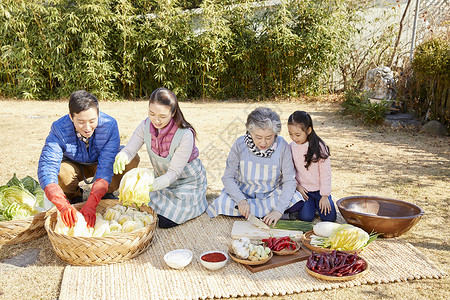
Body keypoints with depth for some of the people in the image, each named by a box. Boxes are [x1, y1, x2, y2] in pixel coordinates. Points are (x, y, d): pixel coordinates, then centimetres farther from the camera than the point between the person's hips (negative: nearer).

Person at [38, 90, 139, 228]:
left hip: (99, 164, 0)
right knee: (61, 171, -35)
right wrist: (63, 205, -54)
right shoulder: (59, 129, -31)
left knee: (132, 160, -28)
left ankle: (106, 193, -1)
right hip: (74, 166, 0)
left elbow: (106, 166, -36)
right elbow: (46, 167, -38)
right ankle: (74, 196, 1)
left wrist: (91, 204, -48)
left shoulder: (109, 125, -32)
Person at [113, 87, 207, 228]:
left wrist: (150, 186, -47)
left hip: (187, 181, -5)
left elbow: (173, 172, -30)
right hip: (162, 179, 6)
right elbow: (129, 149, -18)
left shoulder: (185, 135, -33)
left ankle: (194, 201, 15)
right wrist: (121, 156, -44)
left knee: (165, 221, -11)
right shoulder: (146, 125, -16)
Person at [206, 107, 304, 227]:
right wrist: (241, 200, -29)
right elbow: (228, 177, -12)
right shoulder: (240, 144, -16)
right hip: (244, 193, 0)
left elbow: (289, 180, -16)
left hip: (272, 195, 0)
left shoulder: (282, 146, -17)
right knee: (221, 206, -27)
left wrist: (279, 210, -29)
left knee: (296, 204, -26)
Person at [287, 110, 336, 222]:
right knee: (306, 217, -16)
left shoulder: (319, 146, -12)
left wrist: (324, 196, -10)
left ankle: (317, 203, 21)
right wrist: (297, 185, -10)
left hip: (319, 189, -1)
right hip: (303, 189, 1)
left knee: (329, 217, -9)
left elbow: (325, 172, -9)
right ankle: (310, 203, 17)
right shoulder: (291, 148, -4)